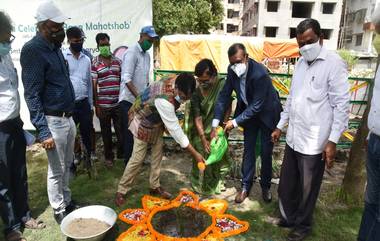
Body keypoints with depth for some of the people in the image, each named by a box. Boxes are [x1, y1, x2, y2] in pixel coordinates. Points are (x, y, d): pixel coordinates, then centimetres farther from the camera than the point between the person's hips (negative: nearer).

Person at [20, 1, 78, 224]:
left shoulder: (55, 46, 11)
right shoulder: (33, 50, -14)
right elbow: (32, 95, -17)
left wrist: (71, 115, 17)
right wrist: (43, 131, -20)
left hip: (68, 117, 8)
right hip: (53, 121, -8)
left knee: (67, 165, 18)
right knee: (56, 170, 5)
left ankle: (67, 201, 35)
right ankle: (59, 211, 22)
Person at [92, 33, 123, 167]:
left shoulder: (118, 61, 8)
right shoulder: (94, 63, -2)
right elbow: (94, 85, -3)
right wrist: (96, 105, -6)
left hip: (118, 103, 2)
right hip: (103, 105, -2)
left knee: (121, 130, 4)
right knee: (106, 133, 10)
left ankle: (121, 153, 26)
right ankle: (109, 157, 27)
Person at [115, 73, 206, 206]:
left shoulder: (178, 81, -19)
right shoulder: (164, 100, -43)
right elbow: (175, 130, -38)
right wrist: (194, 153, -34)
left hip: (156, 120, 8)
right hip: (143, 122, -8)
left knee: (158, 152, 9)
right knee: (138, 158, -4)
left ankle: (155, 186, 23)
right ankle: (121, 191, 12)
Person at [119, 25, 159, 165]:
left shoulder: (147, 55, 14)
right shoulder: (132, 52, -12)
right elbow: (127, 79, -20)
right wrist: (139, 96, -25)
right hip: (129, 100, -7)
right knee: (130, 132, 0)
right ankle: (128, 161, 11)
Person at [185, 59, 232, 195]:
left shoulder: (223, 84, -16)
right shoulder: (196, 93, -18)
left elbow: (228, 108, -8)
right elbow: (197, 117, -18)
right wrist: (203, 139, -23)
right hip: (202, 130, -1)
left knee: (221, 155, 9)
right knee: (202, 158, 0)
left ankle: (217, 181, 33)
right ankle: (200, 185, 21)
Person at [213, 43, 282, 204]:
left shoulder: (260, 74, -34)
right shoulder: (232, 70, -16)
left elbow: (256, 106, -30)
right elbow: (224, 95, -10)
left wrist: (235, 122, -29)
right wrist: (215, 124, -15)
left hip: (266, 112, -4)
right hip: (248, 110, 5)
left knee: (265, 152, 5)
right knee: (248, 149, 9)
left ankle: (265, 186, 27)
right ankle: (246, 186, 22)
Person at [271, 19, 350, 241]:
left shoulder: (334, 63, -10)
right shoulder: (300, 63, 12)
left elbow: (342, 105, -12)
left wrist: (333, 141, -15)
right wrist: (280, 126, 18)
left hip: (314, 143, -6)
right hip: (293, 138, 7)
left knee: (307, 189, 11)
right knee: (287, 186, 18)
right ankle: (289, 217, 41)